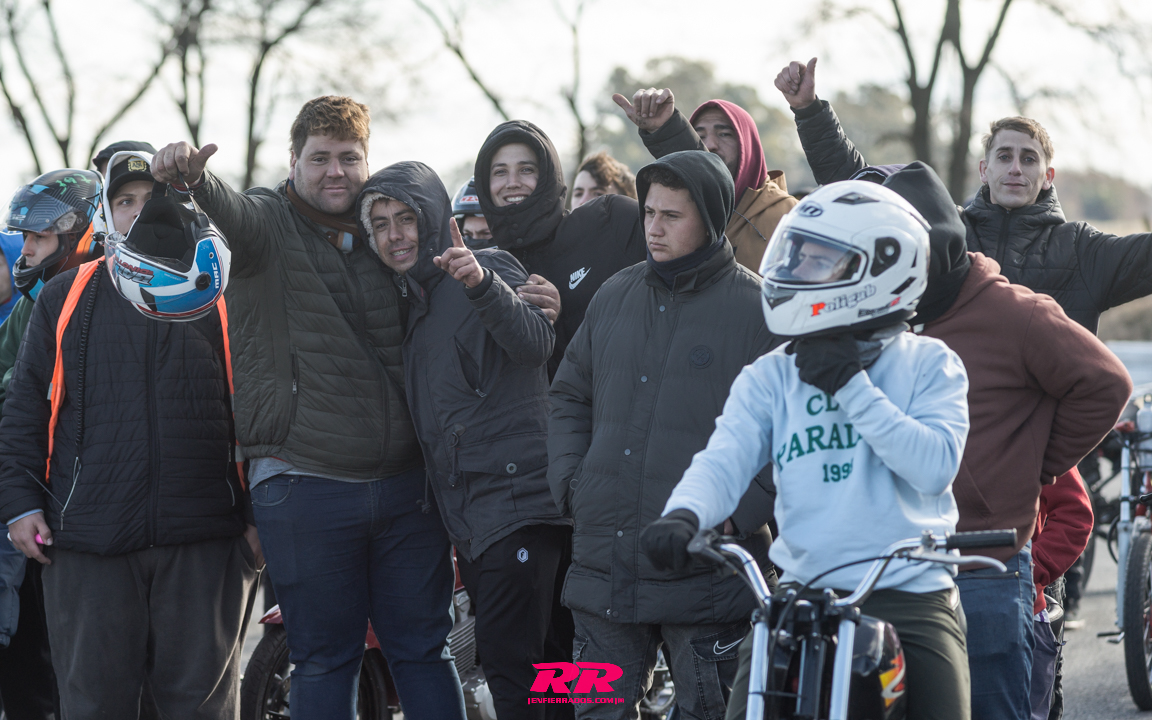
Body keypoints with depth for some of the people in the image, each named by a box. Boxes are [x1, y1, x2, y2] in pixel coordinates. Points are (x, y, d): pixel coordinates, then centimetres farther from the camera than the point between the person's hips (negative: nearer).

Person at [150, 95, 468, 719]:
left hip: (404, 478, 3)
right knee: (324, 659, 4)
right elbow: (231, 212, -24)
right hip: (304, 483, -3)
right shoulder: (267, 222, -1)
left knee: (422, 649, 10)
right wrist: (190, 176, -49)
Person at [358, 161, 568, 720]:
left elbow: (536, 342, -26)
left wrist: (481, 285, -42)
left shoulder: (488, 270, -5)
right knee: (500, 659, 10)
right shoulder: (413, 300, 21)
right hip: (466, 515, 9)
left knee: (508, 660, -16)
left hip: (514, 498, -9)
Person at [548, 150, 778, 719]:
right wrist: (570, 480, 8)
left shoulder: (757, 310, -5)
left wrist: (738, 513, -13)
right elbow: (570, 394, 22)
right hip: (603, 568, 5)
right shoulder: (615, 297, 12)